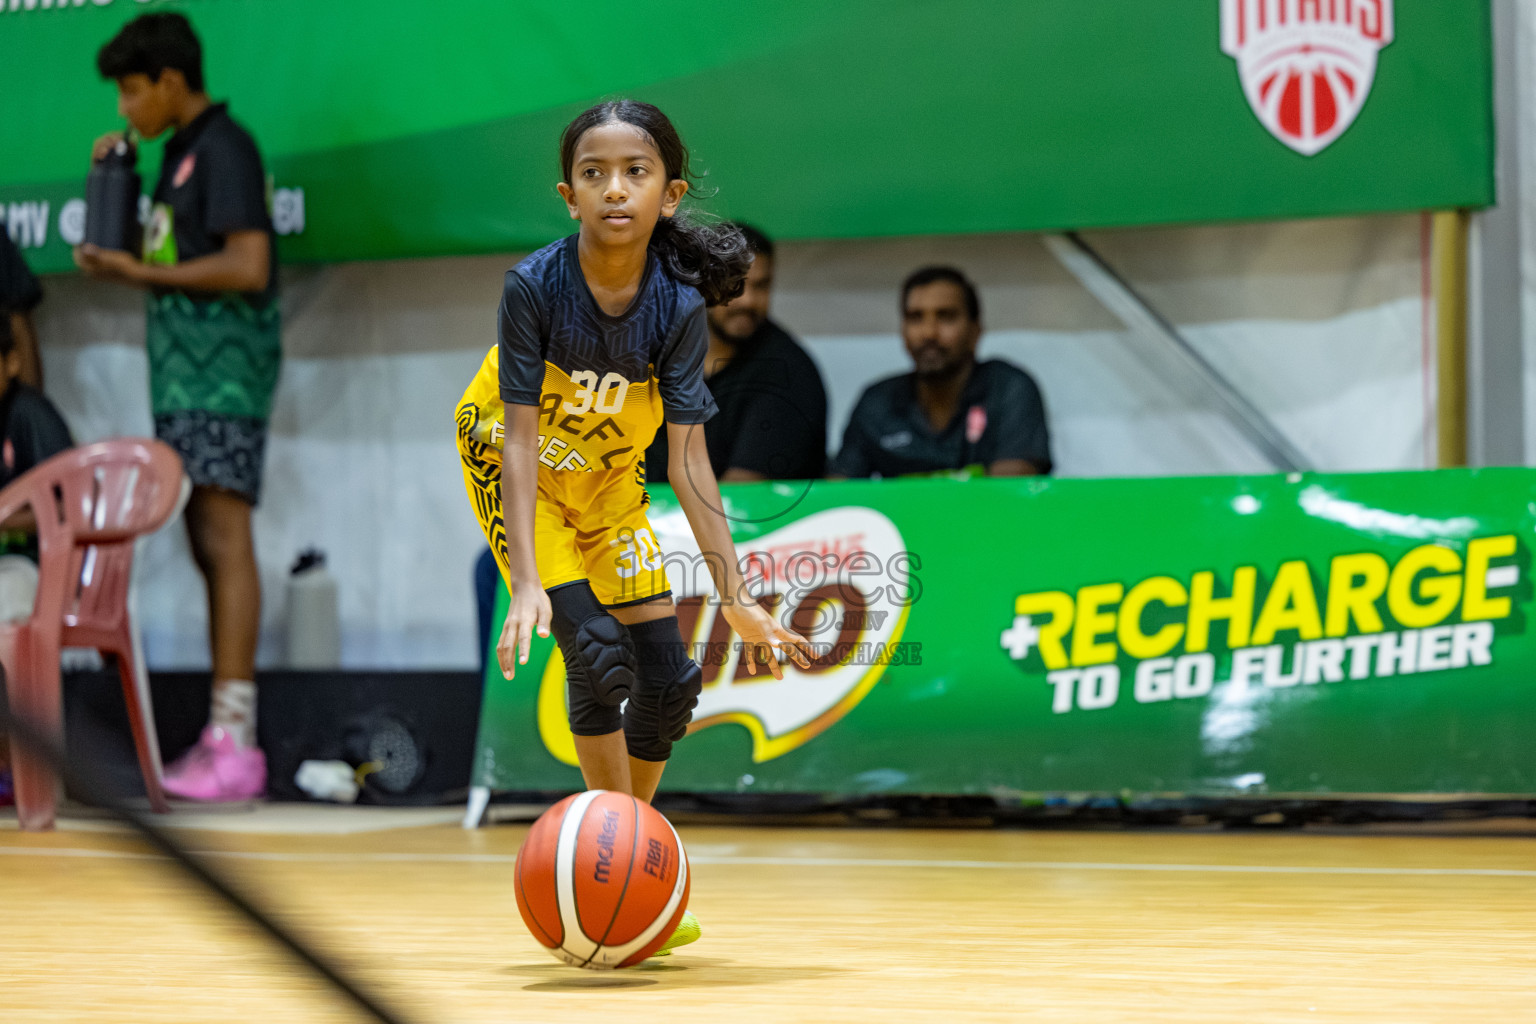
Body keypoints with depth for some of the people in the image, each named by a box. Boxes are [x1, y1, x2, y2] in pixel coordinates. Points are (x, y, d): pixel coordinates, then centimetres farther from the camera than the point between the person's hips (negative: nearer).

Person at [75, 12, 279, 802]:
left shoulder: (224, 148, -10)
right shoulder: (180, 153, 19)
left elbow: (248, 267, -19)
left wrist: (142, 273, -13)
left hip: (223, 361, -10)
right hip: (183, 367, 10)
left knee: (223, 540, -14)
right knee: (207, 546, 8)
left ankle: (235, 743, -17)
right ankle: (224, 737, 9)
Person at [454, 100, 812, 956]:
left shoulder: (678, 306, -25)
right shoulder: (536, 287, -31)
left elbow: (688, 456, -22)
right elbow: (522, 440, -30)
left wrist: (736, 598, -26)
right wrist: (527, 584, -38)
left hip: (609, 478, 4)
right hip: (515, 469, -4)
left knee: (670, 677, 1)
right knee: (596, 652, -19)